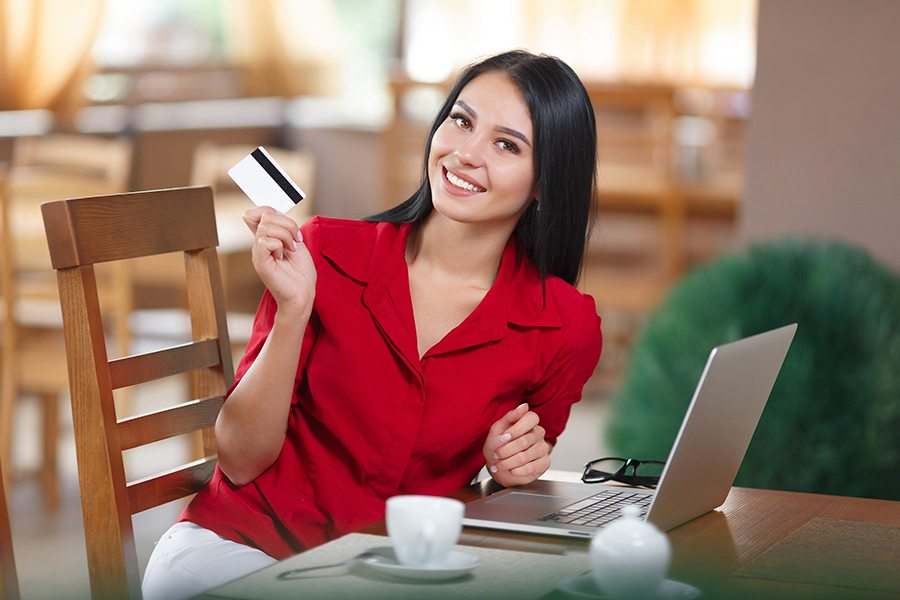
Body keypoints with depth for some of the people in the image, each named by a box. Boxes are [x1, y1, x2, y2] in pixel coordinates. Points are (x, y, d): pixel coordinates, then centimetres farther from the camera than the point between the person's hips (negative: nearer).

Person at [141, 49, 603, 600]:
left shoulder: (566, 325, -6)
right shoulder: (324, 255, -8)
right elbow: (241, 461, -8)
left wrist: (515, 467, -10)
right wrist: (293, 312, -21)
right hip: (244, 543, 0)